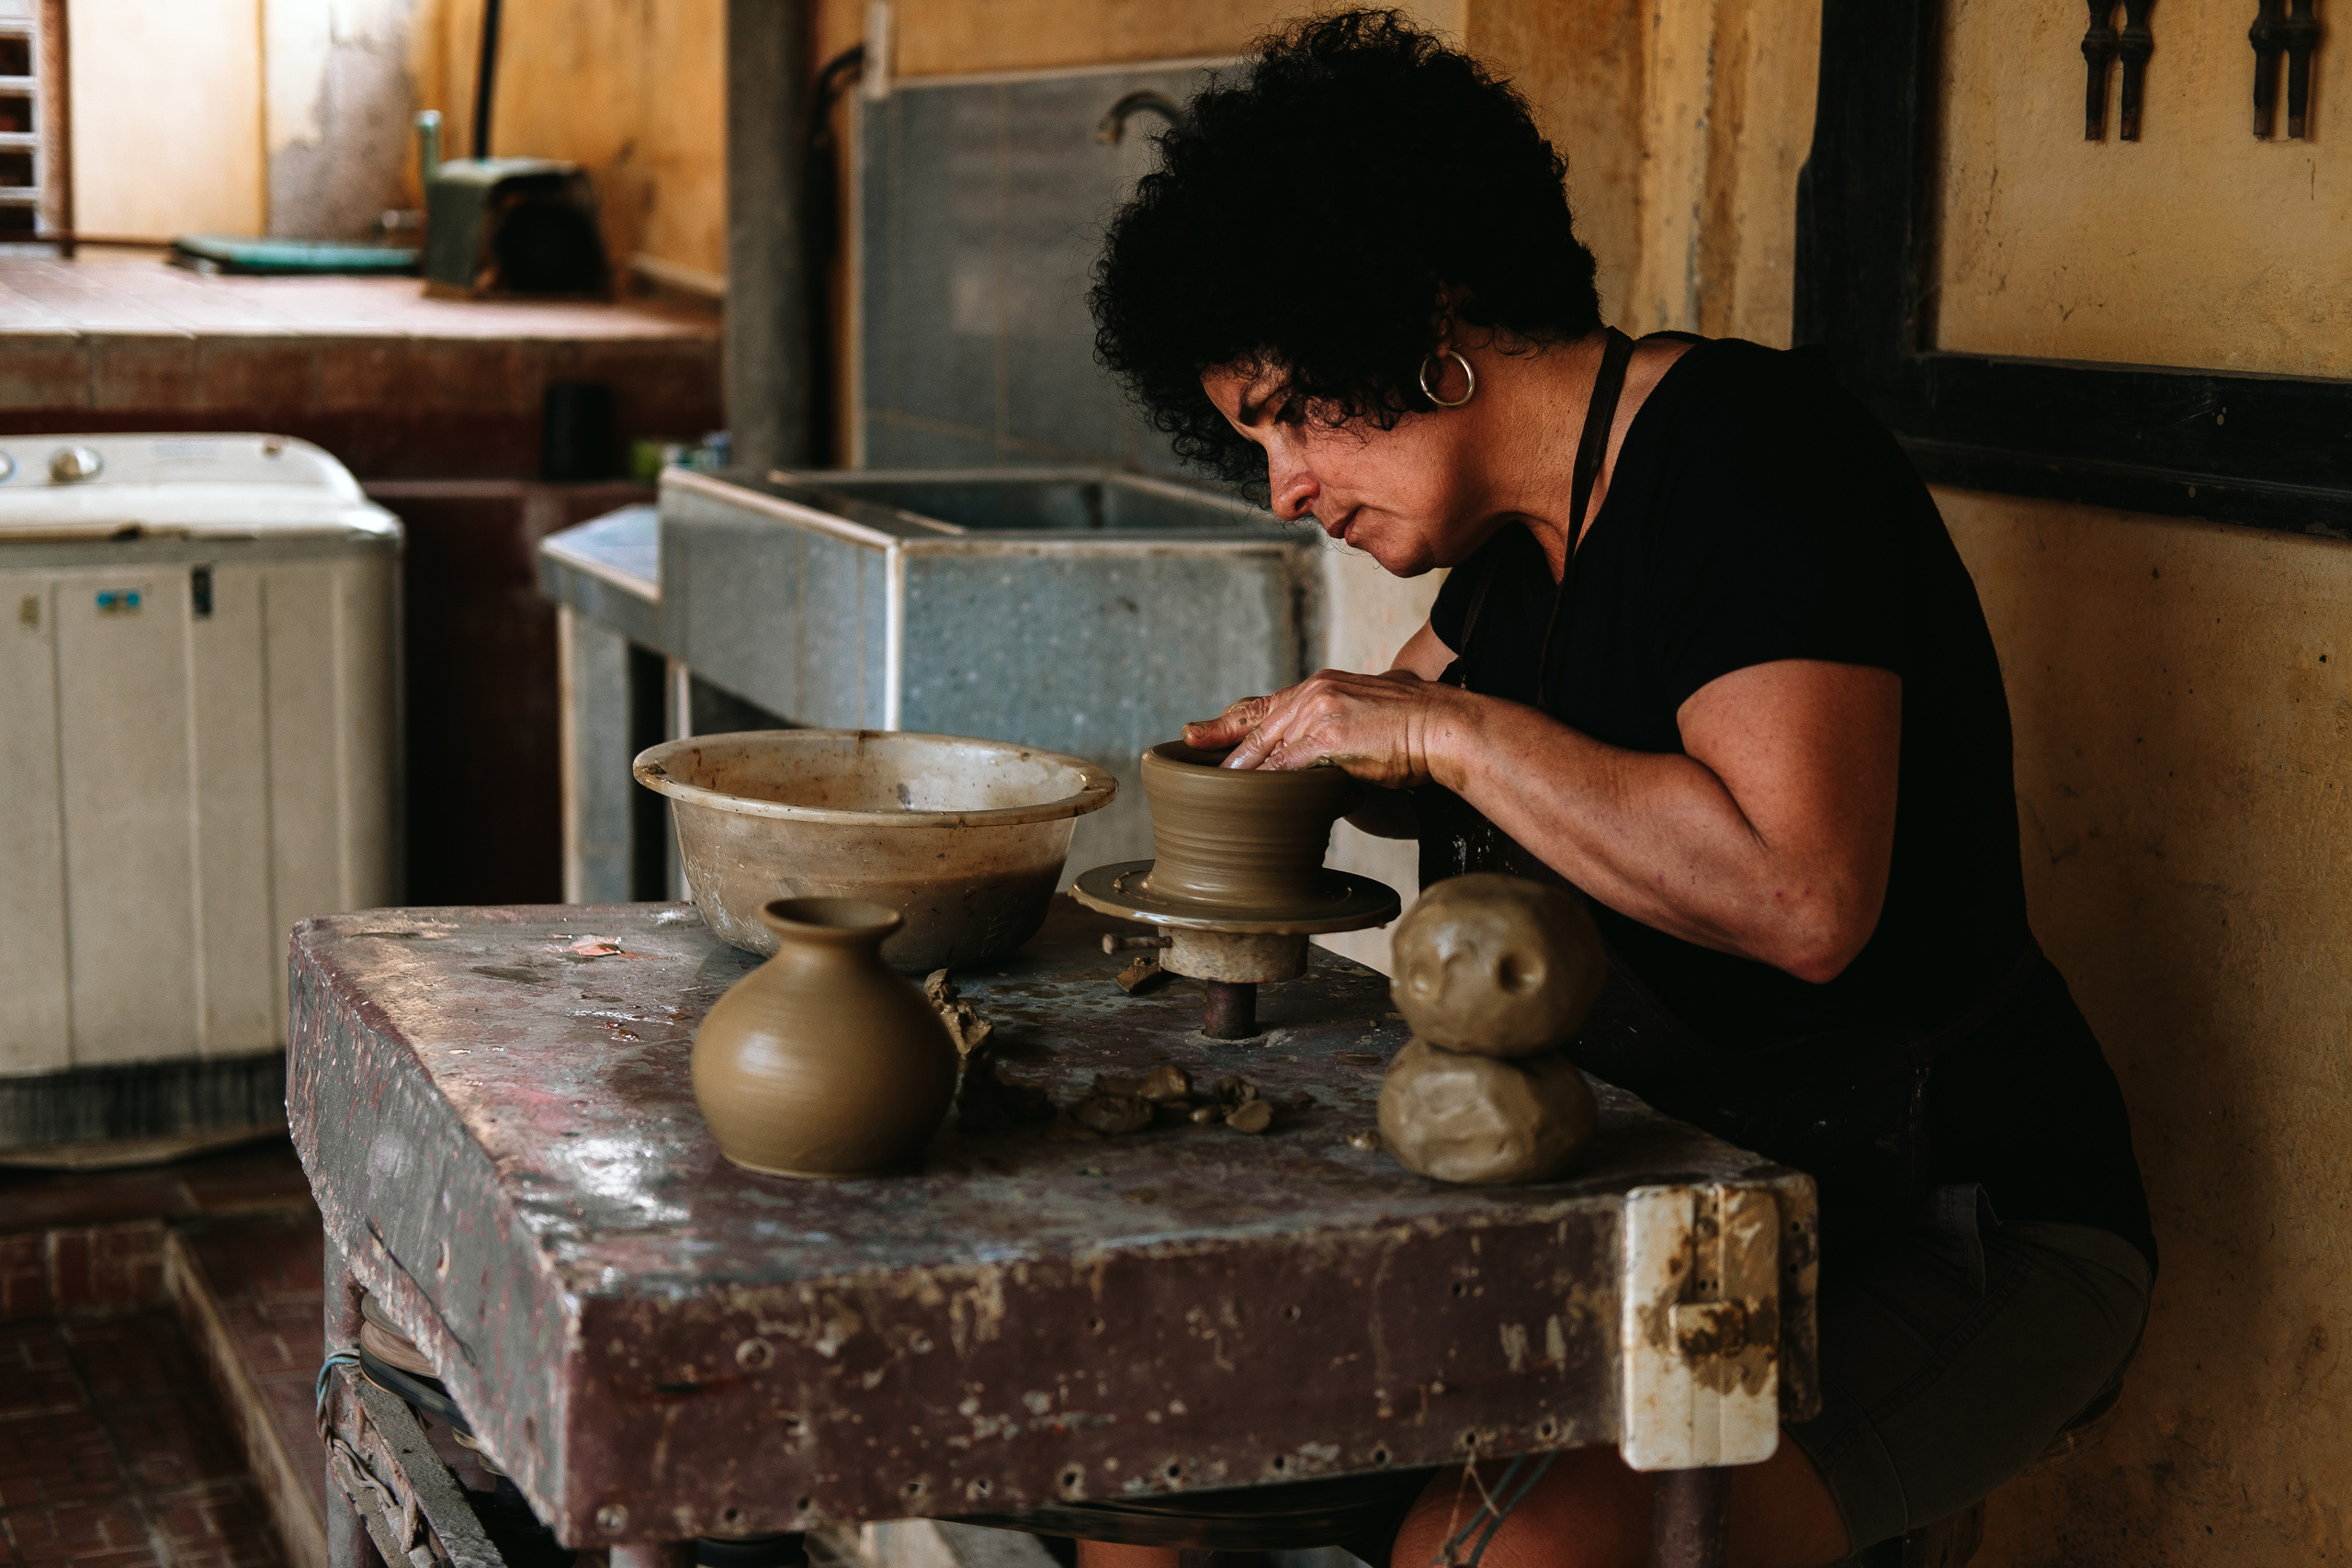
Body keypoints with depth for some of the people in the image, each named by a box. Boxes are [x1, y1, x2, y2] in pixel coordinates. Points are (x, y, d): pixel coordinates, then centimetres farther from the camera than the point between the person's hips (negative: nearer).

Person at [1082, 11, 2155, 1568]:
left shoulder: (1743, 449, -17)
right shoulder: (1526, 529, 9)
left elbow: (1803, 899, -31)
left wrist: (1449, 729, -21)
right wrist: (1289, 743, 8)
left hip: (1946, 1232, -9)